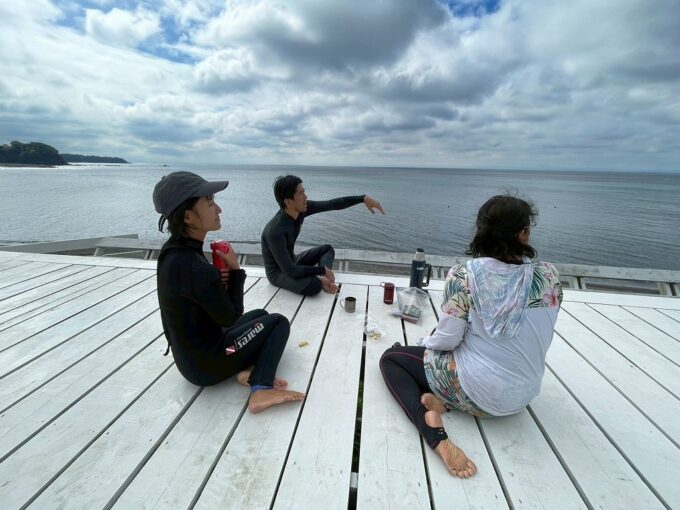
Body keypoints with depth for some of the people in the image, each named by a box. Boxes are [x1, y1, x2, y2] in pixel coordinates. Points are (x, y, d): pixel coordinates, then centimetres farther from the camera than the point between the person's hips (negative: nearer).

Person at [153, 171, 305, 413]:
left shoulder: (173, 251, -4)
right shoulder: (196, 268, -33)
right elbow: (230, 317, -18)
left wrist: (219, 281, -11)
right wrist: (235, 269, -11)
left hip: (189, 354, 8)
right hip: (205, 363, -8)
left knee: (260, 315, 23)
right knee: (279, 321, 7)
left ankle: (248, 370, 2)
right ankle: (261, 389, -7)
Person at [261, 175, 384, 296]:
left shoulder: (301, 209, -14)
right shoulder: (275, 231, -34)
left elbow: (332, 204, -7)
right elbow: (290, 271, -32)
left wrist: (363, 198, -14)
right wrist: (322, 269, -25)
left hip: (292, 262, 9)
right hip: (278, 272, -8)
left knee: (327, 249, 17)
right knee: (314, 286, -36)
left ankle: (321, 278, -7)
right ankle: (319, 280, -2)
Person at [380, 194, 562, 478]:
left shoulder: (464, 276, -22)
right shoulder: (549, 276, -10)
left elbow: (447, 339, -18)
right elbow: (537, 338, 2)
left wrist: (428, 342, 5)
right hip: (523, 395, 5)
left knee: (390, 358, 13)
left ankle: (431, 423, -9)